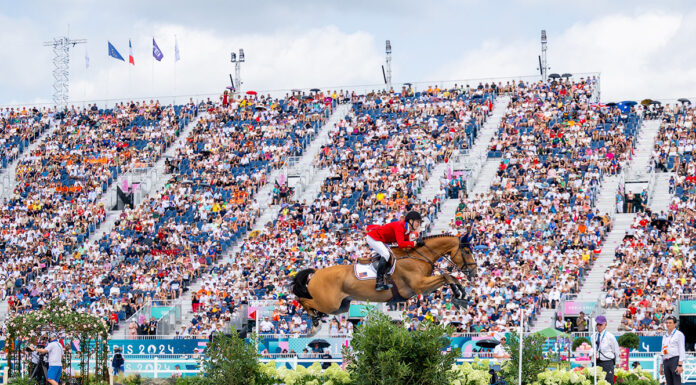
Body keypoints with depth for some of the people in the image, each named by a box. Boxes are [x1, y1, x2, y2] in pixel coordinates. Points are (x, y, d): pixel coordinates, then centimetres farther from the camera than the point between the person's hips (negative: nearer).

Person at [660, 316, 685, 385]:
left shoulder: (679, 334, 1)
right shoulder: (665, 336, 21)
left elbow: (682, 350, -6)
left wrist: (680, 365, -16)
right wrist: (661, 366, 18)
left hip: (675, 360, -7)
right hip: (666, 361, 7)